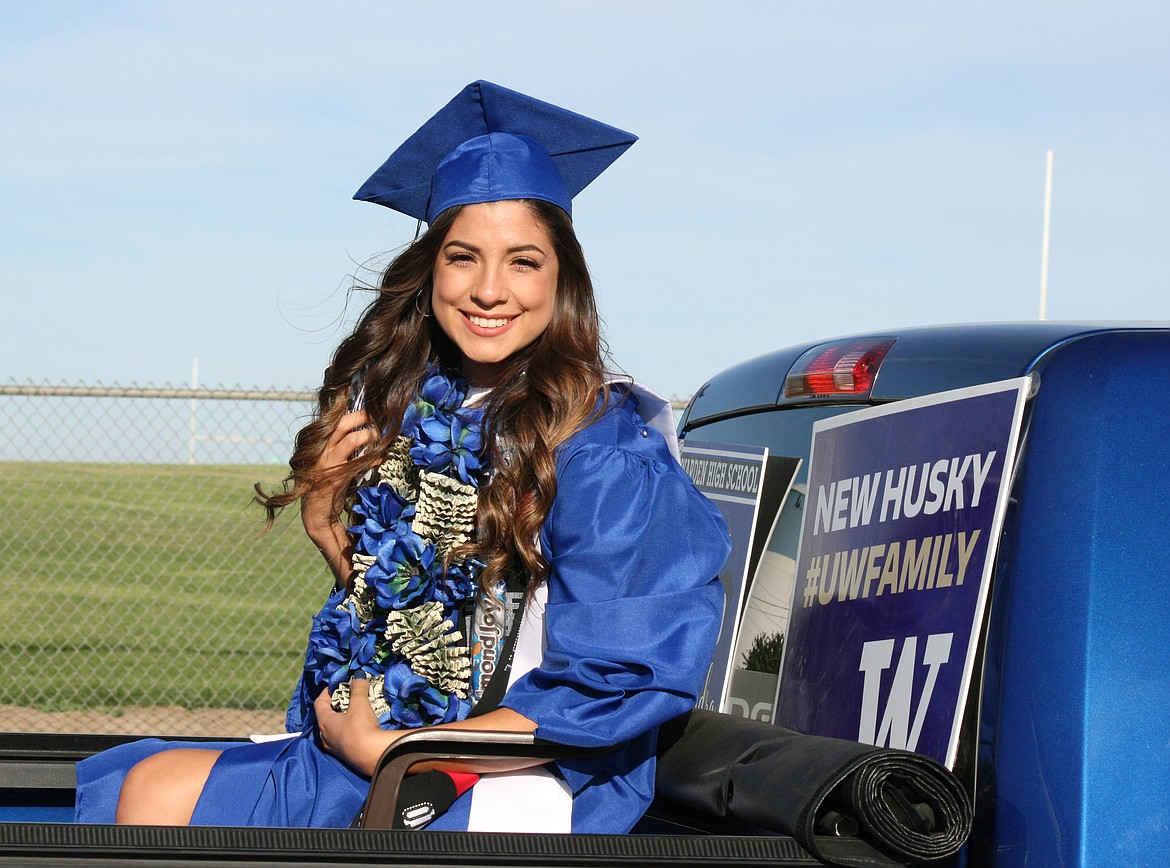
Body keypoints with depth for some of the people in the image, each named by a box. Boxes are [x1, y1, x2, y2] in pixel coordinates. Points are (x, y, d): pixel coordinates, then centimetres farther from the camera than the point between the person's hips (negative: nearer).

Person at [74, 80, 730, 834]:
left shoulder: (602, 451, -15)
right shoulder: (412, 405, 5)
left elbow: (607, 688, -17)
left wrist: (386, 747, -15)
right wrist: (326, 524, -5)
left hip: (511, 794, -7)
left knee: (159, 798, -20)